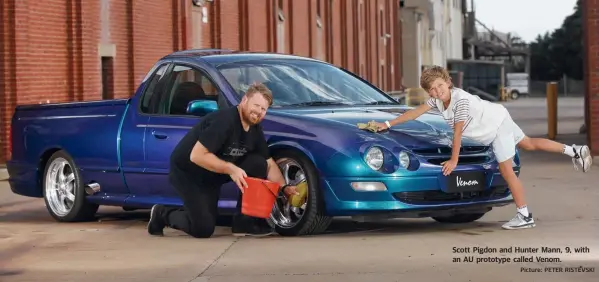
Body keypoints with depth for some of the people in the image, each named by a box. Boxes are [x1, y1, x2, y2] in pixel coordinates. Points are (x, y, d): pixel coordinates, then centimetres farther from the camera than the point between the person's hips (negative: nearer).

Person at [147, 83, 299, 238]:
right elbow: (197, 156, -33)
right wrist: (230, 169, -35)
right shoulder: (224, 121, -29)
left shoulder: (255, 129, -3)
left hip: (214, 172, 8)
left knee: (258, 164, -11)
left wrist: (284, 187, -8)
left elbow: (269, 164, 6)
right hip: (187, 171, -8)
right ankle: (163, 215, 14)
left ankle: (244, 222, -3)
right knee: (203, 229, -14)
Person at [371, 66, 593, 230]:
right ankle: (574, 151, 28)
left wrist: (454, 160, -24)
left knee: (506, 170, -9)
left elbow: (458, 132, -30)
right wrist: (388, 124, -6)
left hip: (498, 123, -9)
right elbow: (415, 112, -4)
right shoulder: (436, 100, -9)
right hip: (490, 127, 9)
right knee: (529, 144, 19)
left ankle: (524, 216, -5)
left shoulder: (460, 99, -33)